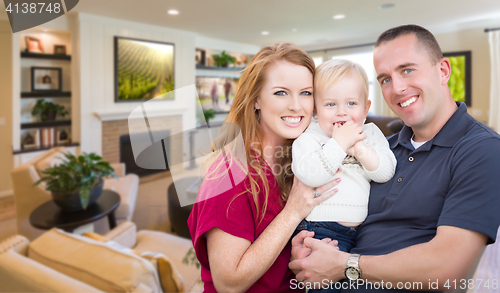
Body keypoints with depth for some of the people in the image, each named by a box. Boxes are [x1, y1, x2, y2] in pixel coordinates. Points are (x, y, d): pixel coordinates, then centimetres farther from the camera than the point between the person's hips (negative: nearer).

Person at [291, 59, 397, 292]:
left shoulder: (370, 133, 9)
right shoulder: (310, 137, -6)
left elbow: (386, 172, -1)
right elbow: (308, 174, -23)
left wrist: (360, 149, -16)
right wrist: (339, 143, -21)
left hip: (364, 230, 5)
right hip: (321, 229, -5)